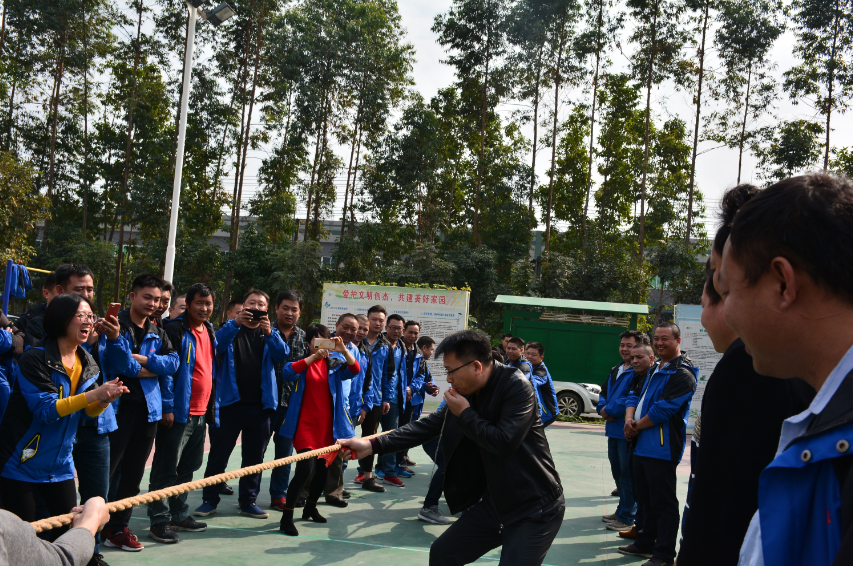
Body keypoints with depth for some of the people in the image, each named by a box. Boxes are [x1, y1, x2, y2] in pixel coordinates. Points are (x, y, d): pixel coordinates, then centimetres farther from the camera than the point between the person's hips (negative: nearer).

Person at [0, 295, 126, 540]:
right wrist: (93, 394, -30)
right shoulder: (35, 358, -17)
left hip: (59, 463, 6)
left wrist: (105, 400, -17)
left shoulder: (86, 363, 5)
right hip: (21, 462, -6)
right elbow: (46, 409, -23)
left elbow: (88, 412, 5)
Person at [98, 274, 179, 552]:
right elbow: (118, 366, -18)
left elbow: (172, 362, 0)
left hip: (148, 407, 6)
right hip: (119, 406, -6)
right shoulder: (114, 324, -8)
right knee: (107, 470, -3)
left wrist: (145, 359, -12)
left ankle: (118, 528, 22)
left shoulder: (158, 333, 13)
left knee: (133, 473, 12)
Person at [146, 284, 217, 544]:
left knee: (188, 468, 16)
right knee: (166, 469, 0)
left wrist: (211, 406, 17)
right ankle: (159, 520, 8)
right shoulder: (175, 329, -11)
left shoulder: (210, 331, 14)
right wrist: (167, 407, -18)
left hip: (200, 413, 8)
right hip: (178, 413, -8)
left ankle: (179, 514, 27)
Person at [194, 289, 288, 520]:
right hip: (230, 402, -2)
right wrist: (236, 323, -27)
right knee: (218, 454, 3)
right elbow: (216, 345, -14)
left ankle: (248, 501, 19)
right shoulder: (232, 329, 6)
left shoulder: (270, 334, 10)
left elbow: (282, 355, -8)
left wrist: (269, 332, -24)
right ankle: (210, 500, 13)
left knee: (254, 456, 9)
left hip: (260, 404, 2)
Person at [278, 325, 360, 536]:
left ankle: (310, 508, 37)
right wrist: (314, 356, -29)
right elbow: (287, 372, -23)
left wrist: (344, 350, -27)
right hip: (305, 423, -4)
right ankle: (286, 517, -7)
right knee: (305, 468, -17)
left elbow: (355, 370, -10)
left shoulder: (334, 362, 6)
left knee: (323, 469, 14)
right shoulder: (302, 362, -2)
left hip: (327, 425, 4)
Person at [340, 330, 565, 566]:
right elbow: (426, 426, 3)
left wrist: (465, 413, -17)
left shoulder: (517, 386, -20)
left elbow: (504, 442, -29)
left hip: (535, 509, -7)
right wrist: (371, 445, -4)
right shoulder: (466, 394, 2)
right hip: (494, 503, 7)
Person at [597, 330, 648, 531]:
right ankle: (622, 511, 30)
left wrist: (610, 411, -14)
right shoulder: (616, 370, 18)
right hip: (613, 429, 9)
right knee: (617, 472, 18)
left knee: (627, 474, -2)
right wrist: (603, 408, -1)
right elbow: (604, 392, 20)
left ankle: (626, 517, 7)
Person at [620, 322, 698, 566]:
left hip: (662, 447, -10)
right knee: (646, 498, 19)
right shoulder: (656, 370, 19)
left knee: (663, 502, -3)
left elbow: (663, 409, -20)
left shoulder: (682, 374, -13)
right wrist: (629, 419, -2)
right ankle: (646, 543, 32)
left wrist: (638, 426, -8)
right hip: (643, 445, 10)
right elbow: (637, 397, 19)